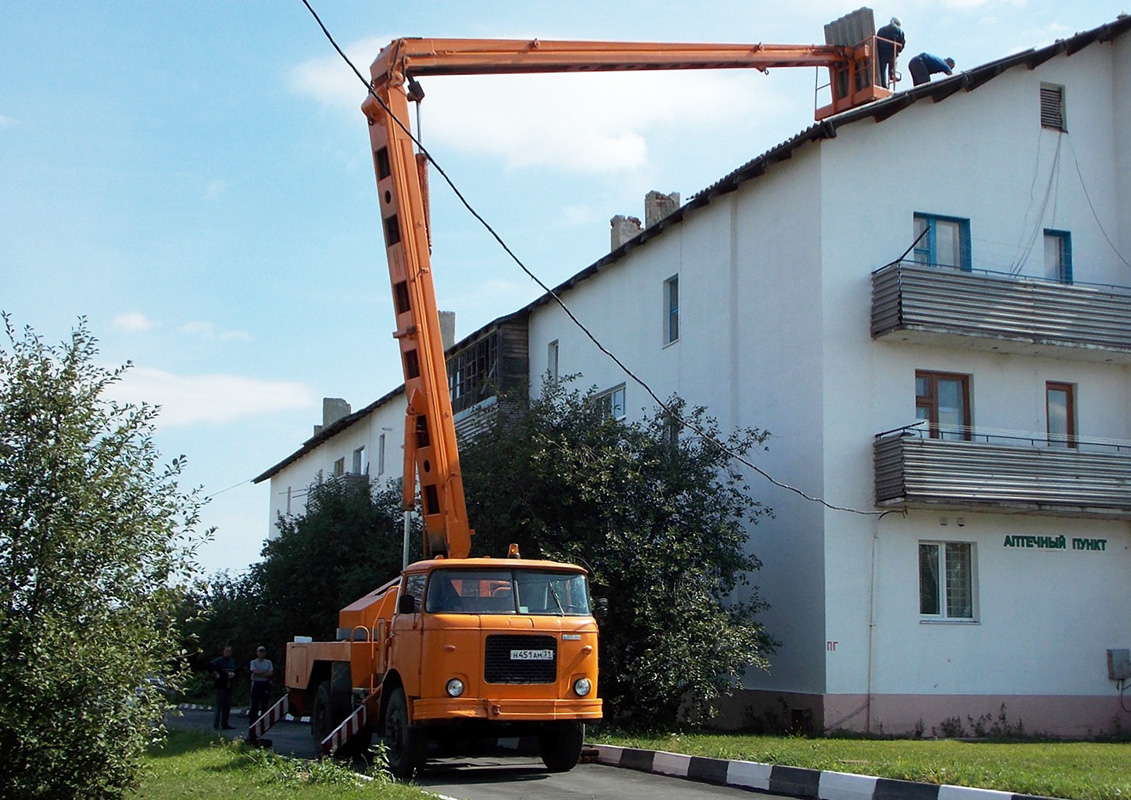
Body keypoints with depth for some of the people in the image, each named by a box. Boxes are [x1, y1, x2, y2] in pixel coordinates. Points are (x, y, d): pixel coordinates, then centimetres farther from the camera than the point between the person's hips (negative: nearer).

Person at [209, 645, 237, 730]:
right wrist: (216, 673, -18)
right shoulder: (219, 660, -7)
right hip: (221, 686, -7)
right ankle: (216, 724, -4)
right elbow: (210, 666, -19)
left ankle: (224, 724, 16)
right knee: (219, 705, -7)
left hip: (229, 686, 7)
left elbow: (235, 671, 26)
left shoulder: (233, 661, 16)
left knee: (227, 705, 9)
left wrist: (233, 674, 5)